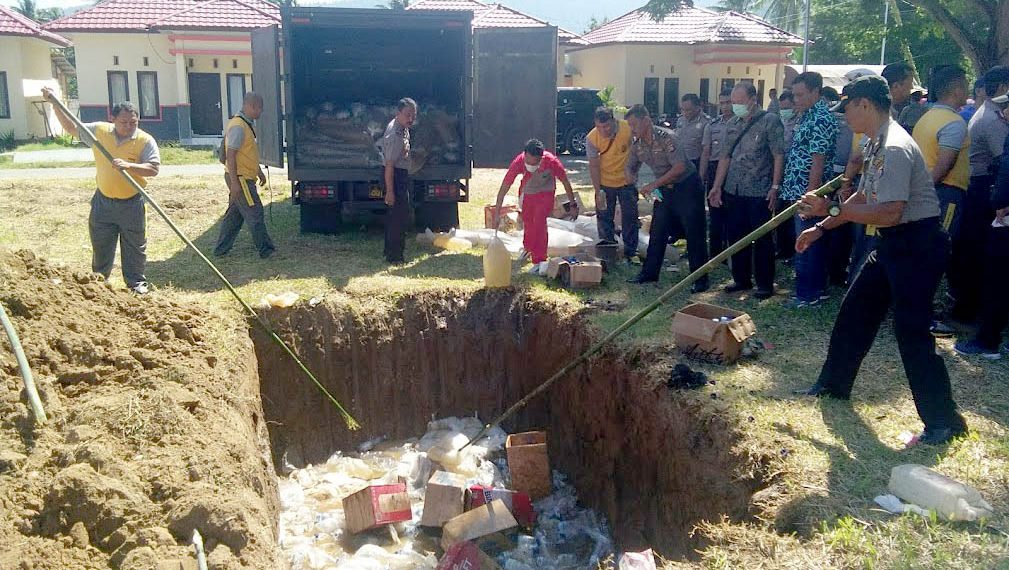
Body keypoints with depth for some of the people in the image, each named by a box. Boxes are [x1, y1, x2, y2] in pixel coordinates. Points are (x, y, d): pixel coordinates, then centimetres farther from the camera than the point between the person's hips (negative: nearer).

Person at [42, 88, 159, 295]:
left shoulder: (145, 141, -10)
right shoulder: (99, 131, 1)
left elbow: (154, 168, -19)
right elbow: (71, 127, 14)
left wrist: (128, 166, -32)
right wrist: (54, 103, 8)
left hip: (132, 203, -3)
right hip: (103, 201, 3)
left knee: (135, 246, 6)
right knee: (100, 245, 13)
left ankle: (137, 282, 18)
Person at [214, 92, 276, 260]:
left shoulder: (246, 125, 15)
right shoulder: (238, 126, -17)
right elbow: (230, 155, -21)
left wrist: (259, 171, 28)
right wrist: (234, 182, -24)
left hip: (244, 178, 10)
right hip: (240, 179, -10)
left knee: (234, 214, 14)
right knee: (255, 213, -4)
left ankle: (221, 249, 21)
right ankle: (265, 250, 3)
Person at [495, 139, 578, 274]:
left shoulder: (550, 161, -35)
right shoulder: (518, 162, -33)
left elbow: (565, 181, -18)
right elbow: (504, 188, -26)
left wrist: (573, 204, -10)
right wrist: (497, 213, -27)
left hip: (545, 193, -2)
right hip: (526, 193, 2)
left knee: (539, 222, -18)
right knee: (528, 224, 8)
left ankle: (539, 261, -13)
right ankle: (528, 248, 37)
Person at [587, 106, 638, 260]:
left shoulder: (628, 129, -22)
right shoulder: (592, 138, -19)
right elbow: (594, 166, -12)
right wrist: (598, 192, -15)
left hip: (626, 181, -1)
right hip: (604, 183, 1)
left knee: (630, 218, 6)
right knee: (604, 219, 7)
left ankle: (630, 253, 19)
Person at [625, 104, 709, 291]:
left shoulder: (666, 137, -24)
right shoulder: (637, 144, -1)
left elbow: (680, 167, -30)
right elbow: (631, 167, 12)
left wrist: (654, 184, -29)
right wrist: (632, 179, -13)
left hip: (687, 186, -7)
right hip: (664, 189, 7)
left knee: (694, 234, -4)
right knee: (656, 233, 10)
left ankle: (700, 279, 3)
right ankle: (650, 273, 20)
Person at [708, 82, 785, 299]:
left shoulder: (770, 121, -6)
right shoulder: (733, 124, 12)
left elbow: (779, 155, -8)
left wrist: (775, 187, -14)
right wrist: (717, 186, 9)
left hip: (759, 192, -6)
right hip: (733, 191, 6)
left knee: (762, 239, 1)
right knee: (736, 236, 11)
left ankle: (765, 284, 11)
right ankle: (741, 279, 25)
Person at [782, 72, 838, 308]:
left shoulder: (820, 119, -15)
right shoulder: (809, 115, 15)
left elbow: (818, 161, -20)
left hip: (807, 193, -10)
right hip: (799, 192, 10)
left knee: (807, 245, -3)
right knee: (815, 243, 16)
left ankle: (808, 294, 5)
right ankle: (819, 288, 25)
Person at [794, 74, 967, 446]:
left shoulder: (894, 149, -23)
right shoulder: (877, 144, 10)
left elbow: (889, 214, -28)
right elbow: (864, 197, 20)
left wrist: (831, 210, -21)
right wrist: (821, 228, 20)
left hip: (917, 244, -11)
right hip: (895, 244, 11)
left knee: (911, 330, -8)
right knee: (855, 311, 17)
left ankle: (943, 421, 4)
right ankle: (833, 385, 33)